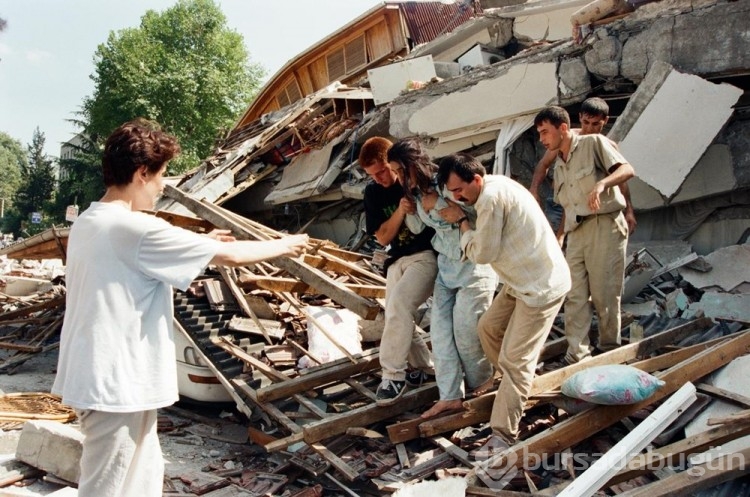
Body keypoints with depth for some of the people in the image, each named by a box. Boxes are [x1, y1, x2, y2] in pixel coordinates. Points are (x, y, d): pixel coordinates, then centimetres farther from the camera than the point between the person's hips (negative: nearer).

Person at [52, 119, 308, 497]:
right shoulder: (136, 228, -21)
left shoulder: (87, 223, 7)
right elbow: (228, 256, -15)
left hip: (99, 377, 10)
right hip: (117, 384, -10)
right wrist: (282, 246, 0)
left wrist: (200, 243, 17)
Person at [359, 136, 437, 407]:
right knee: (396, 317, 4)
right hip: (397, 260, 6)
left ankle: (393, 375, -18)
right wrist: (400, 211, -16)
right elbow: (383, 238, 0)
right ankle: (425, 367, 27)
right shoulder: (373, 193, 4)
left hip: (427, 255, -6)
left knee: (399, 304, -26)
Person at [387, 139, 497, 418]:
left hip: (473, 264, -8)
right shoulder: (417, 193, 2)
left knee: (465, 329, 1)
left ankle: (482, 381, 29)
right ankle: (450, 396, 8)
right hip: (445, 264, 8)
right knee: (440, 329, 2)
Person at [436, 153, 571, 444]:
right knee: (489, 327, 19)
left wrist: (461, 221, -6)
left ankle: (503, 436, -3)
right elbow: (484, 247, 11)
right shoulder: (494, 187, 7)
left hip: (542, 286, -10)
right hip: (522, 281, 10)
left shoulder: (492, 198, -24)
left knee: (514, 360, -9)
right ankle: (517, 384, 38)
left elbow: (482, 253, -17)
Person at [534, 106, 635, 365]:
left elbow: (627, 169, -12)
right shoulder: (559, 166, 20)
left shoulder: (593, 143, 0)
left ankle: (611, 351, 14)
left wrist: (601, 184, -29)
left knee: (604, 294, -2)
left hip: (604, 225, -7)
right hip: (575, 233, 7)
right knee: (574, 295, 0)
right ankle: (577, 355, 2)